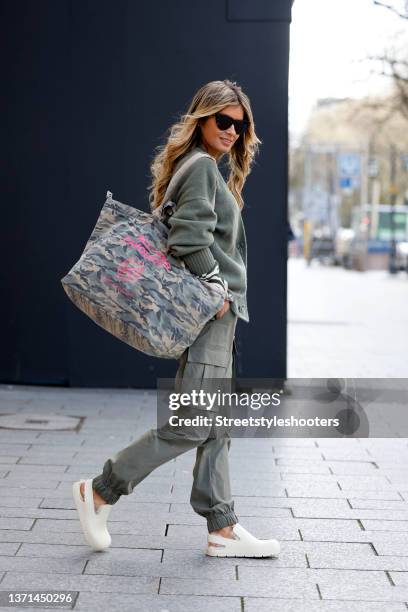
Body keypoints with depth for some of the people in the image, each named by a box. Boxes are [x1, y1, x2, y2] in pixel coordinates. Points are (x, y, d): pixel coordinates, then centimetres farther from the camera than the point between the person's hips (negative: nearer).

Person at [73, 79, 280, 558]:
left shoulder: (211, 169, 19)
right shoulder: (201, 166, -11)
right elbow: (190, 238, -22)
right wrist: (215, 288, -15)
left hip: (216, 312, 11)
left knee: (215, 427, 9)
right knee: (192, 424, -9)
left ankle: (222, 529, 14)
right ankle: (100, 492, 2)